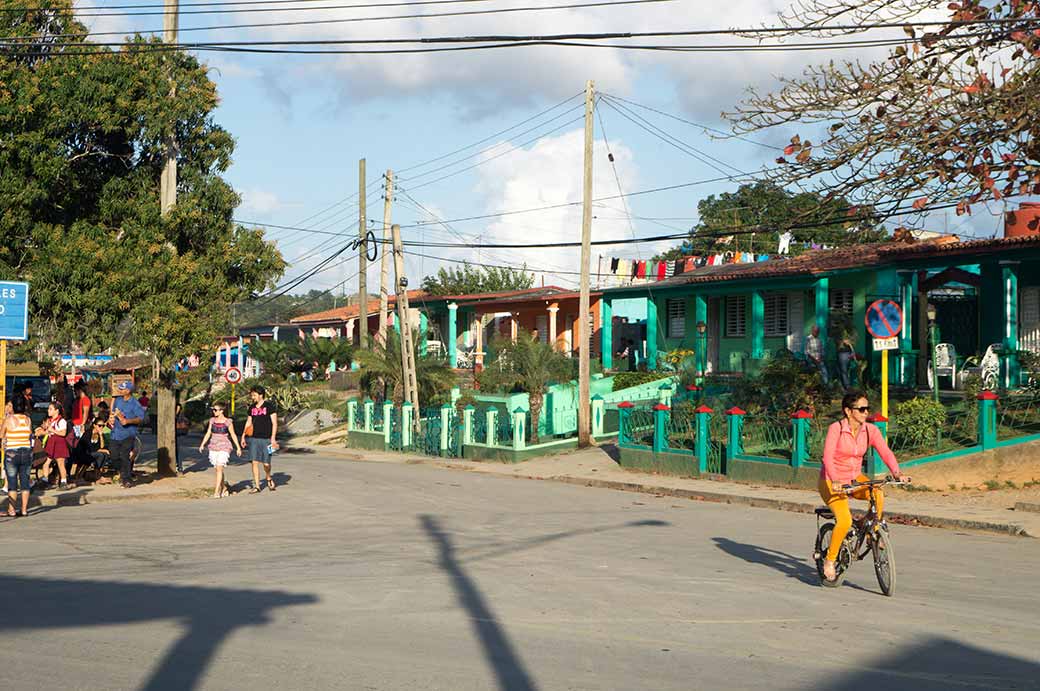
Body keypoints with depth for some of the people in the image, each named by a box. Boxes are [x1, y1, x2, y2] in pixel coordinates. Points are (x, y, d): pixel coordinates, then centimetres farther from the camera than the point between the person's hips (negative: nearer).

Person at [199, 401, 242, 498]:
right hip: (213, 447, 5)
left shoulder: (228, 422, -6)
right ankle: (224, 488, 25)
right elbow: (208, 433, 10)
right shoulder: (212, 420, 7)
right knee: (217, 469, 9)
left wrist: (238, 447, 2)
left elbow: (233, 435, 0)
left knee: (219, 468, -14)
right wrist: (202, 444, 1)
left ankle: (217, 491, -14)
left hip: (224, 447, -5)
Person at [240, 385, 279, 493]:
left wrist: (273, 438, -13)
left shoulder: (270, 406, -5)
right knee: (255, 462, -1)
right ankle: (256, 486, 5)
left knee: (266, 463, -3)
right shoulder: (252, 408, 11)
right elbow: (248, 422, 19)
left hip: (266, 439, -4)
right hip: (254, 438, 4)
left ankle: (269, 478, 27)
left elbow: (274, 423, -6)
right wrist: (243, 436, 13)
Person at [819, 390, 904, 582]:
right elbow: (828, 457, -30)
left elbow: (885, 452, -15)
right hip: (831, 481, -5)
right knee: (845, 521, -24)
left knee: (878, 495, -26)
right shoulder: (835, 429, -19)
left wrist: (896, 473, -33)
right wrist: (835, 481, -45)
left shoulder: (871, 430, -5)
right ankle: (829, 559, -2)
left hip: (854, 478, 5)